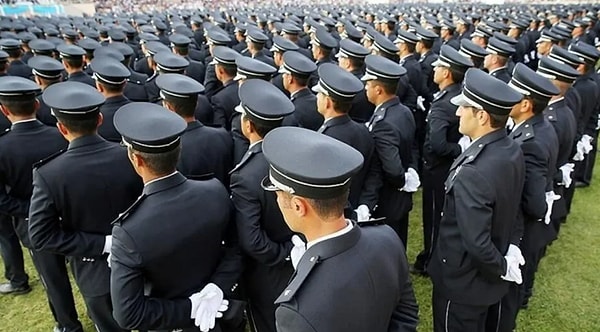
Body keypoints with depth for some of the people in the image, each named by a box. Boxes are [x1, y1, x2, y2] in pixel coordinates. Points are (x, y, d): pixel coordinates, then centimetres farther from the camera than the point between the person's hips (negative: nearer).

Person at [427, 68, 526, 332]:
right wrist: (511, 246, 7)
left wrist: (502, 269, -17)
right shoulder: (512, 150, -7)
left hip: (464, 281, -8)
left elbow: (476, 244, -34)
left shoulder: (472, 173, -36)